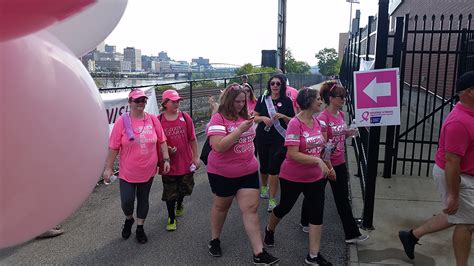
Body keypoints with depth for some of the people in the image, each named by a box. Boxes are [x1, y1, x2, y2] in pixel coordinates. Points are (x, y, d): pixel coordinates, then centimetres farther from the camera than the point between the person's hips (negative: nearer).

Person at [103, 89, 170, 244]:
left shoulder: (153, 119, -4)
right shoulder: (122, 121, -11)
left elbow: (162, 141, 4)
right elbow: (113, 147, -8)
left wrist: (166, 159, 0)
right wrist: (108, 168, -6)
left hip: (148, 171, 2)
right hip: (127, 172, -2)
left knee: (143, 199, 15)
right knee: (127, 201, 2)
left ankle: (140, 228, 34)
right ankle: (129, 219, 36)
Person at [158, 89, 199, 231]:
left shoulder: (185, 117, -5)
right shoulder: (159, 120, -8)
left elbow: (192, 139, 0)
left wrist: (195, 157, 0)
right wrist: (166, 149, -18)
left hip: (186, 162, 2)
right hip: (169, 164, -2)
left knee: (185, 188, 20)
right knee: (170, 194, 9)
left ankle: (179, 205, 52)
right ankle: (171, 218, 30)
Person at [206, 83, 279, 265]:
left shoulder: (245, 116, 3)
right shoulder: (218, 118, -16)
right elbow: (219, 146, -27)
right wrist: (240, 129, -28)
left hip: (248, 171, 5)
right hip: (223, 173, -4)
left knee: (251, 209, 2)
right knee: (221, 206, 16)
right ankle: (215, 240, 40)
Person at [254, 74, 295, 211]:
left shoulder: (287, 101, -2)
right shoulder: (263, 99, 2)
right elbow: (254, 117, 4)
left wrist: (283, 116, -18)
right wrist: (263, 118, -16)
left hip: (278, 139, -2)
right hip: (262, 137, 2)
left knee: (274, 168, -5)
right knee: (264, 166, 15)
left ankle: (272, 200, 5)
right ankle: (264, 186, 45)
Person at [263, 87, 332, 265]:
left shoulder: (317, 121, 1)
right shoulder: (295, 124, -22)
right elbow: (293, 154, -27)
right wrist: (318, 161, -30)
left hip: (316, 178, 6)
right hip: (293, 178, -6)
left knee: (317, 213, 4)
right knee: (285, 207, 16)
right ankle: (269, 229, 48)